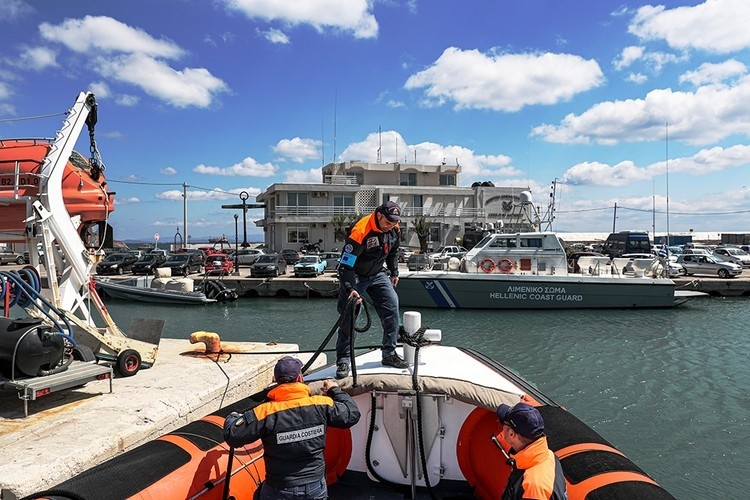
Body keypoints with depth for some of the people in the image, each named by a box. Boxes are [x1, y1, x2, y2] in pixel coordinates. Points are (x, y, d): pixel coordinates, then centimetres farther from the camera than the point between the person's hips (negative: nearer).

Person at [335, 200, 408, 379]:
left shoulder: (394, 229, -9)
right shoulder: (360, 232, -31)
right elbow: (345, 265, -33)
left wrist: (394, 272, 15)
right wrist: (350, 289, -41)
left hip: (377, 274, 6)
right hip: (354, 275, -6)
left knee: (392, 305, -6)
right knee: (348, 314, -10)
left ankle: (389, 354, 6)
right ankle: (343, 360, 1)